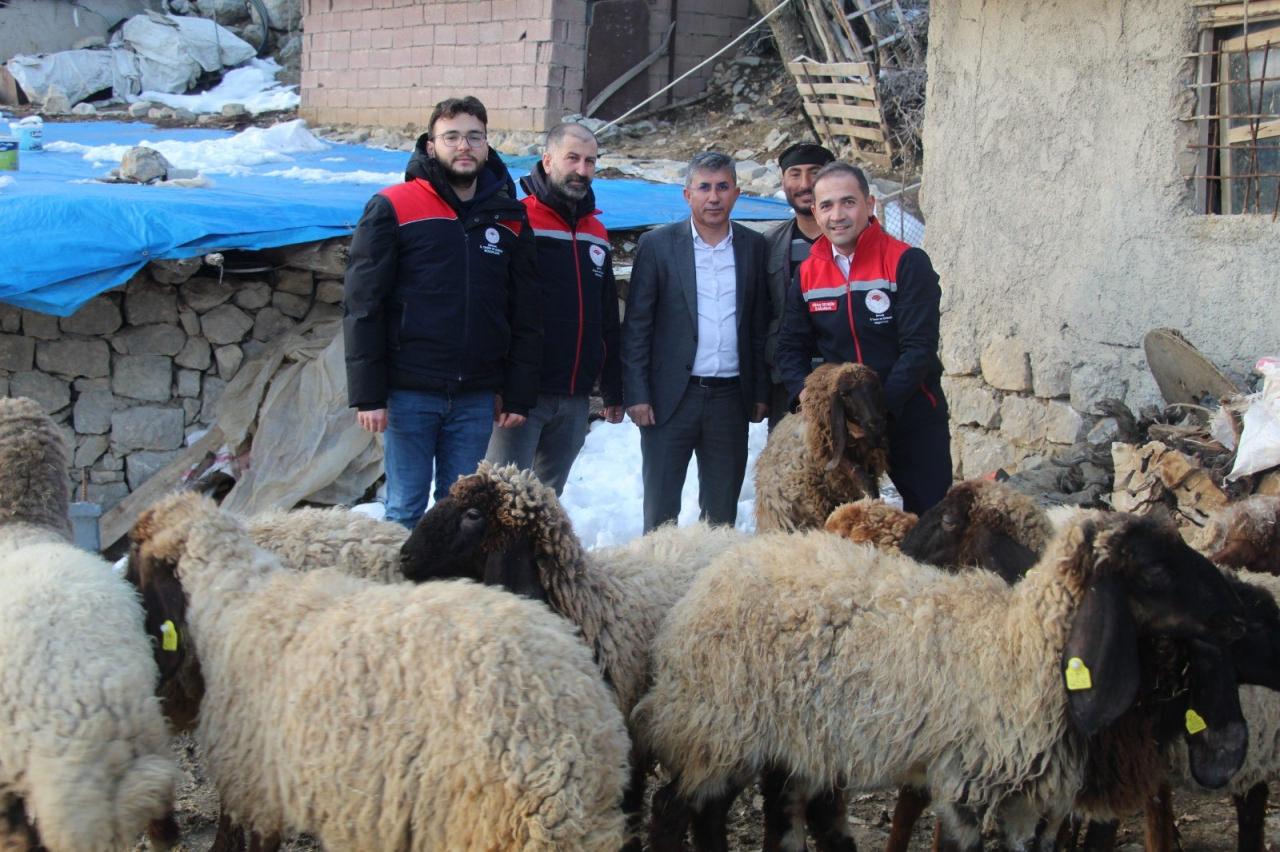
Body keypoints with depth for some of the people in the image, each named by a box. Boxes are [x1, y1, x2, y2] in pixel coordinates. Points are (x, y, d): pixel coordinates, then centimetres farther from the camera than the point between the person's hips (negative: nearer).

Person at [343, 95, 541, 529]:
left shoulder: (509, 220, 9)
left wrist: (518, 395, 6)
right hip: (410, 392, -3)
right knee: (406, 509, 2)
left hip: (477, 397, 3)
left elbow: (526, 317, 11)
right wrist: (367, 394, -10)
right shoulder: (392, 209, -2)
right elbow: (362, 306, -4)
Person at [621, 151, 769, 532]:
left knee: (722, 512, 9)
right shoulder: (657, 245, -1)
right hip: (672, 397, -2)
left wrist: (761, 392, 7)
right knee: (661, 510, 1)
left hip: (730, 398, 2)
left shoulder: (753, 247, 7)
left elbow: (759, 325, 10)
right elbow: (636, 326, -2)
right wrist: (636, 394, -7)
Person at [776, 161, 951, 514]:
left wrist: (880, 407, -23)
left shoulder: (907, 263, -12)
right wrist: (806, 394, -11)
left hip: (910, 417, -4)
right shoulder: (807, 274, 3)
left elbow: (919, 348, -17)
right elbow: (791, 346, 7)